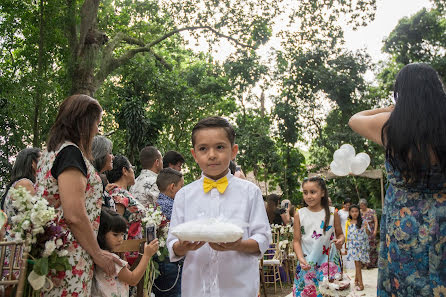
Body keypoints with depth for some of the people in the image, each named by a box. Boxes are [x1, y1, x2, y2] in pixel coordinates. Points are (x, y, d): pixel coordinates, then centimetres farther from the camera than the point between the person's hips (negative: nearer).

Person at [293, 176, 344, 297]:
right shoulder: (299, 215, 0)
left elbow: (340, 234, 11)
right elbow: (296, 241, 1)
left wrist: (340, 241, -12)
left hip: (329, 264, 0)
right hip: (306, 265, 0)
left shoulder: (332, 213, 0)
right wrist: (301, 258, -14)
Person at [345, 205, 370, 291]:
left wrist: (366, 228, -35)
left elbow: (368, 233, -13)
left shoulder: (363, 222, -4)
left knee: (358, 264, 5)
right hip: (353, 245, 1)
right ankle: (360, 284, -1)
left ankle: (356, 280, 23)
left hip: (361, 245, -1)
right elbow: (347, 235, 12)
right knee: (357, 264, -3)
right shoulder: (348, 223, 4)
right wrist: (347, 247, 14)